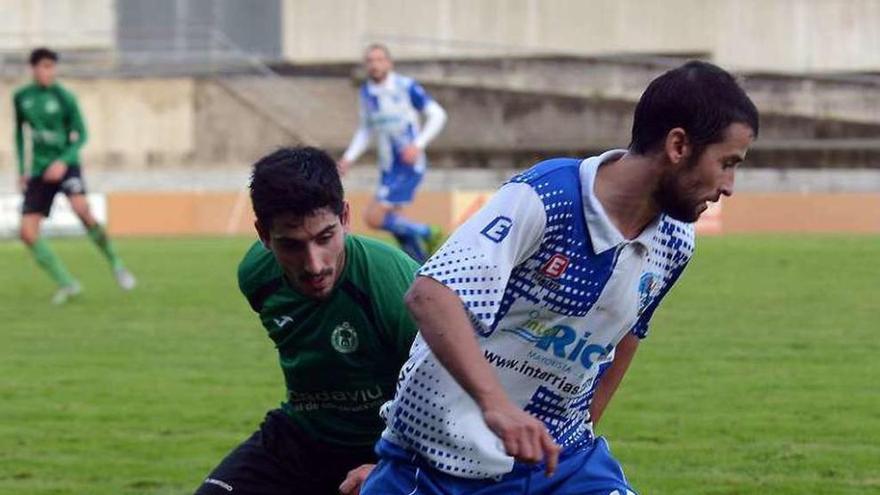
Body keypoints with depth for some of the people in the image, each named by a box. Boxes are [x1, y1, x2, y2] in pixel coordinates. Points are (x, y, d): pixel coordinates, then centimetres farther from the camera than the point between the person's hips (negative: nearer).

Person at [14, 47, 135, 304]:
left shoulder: (64, 97, -7)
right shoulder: (21, 97, 5)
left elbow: (81, 135, -4)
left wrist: (63, 161, -20)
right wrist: (21, 170, 15)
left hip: (65, 165, -4)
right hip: (39, 171, 4)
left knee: (81, 208, -32)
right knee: (28, 232, -8)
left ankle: (115, 263, -14)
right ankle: (66, 284, 4)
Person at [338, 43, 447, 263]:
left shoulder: (406, 87, -10)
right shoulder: (366, 92, 8)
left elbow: (438, 115, -8)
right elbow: (365, 130, 20)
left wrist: (418, 144, -20)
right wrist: (349, 157, 7)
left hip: (409, 166, -7)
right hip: (388, 168, 7)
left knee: (374, 218, -16)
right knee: (394, 222, 6)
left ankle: (428, 233, -2)